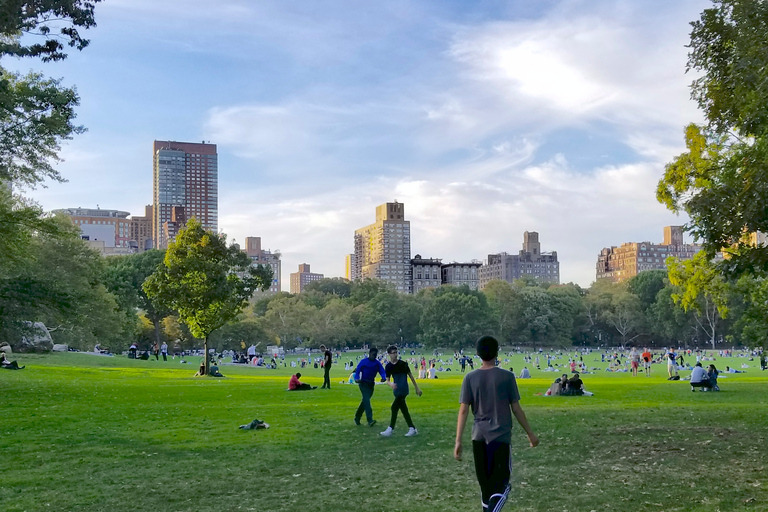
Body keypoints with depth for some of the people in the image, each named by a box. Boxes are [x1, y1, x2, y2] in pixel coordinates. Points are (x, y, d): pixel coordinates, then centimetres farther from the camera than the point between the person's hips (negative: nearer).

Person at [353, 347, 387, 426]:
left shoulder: (377, 363, 6)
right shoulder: (363, 361, -5)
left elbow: (382, 371, -4)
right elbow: (357, 371, -5)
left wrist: (384, 378, -26)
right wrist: (357, 379, -24)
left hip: (371, 384, 5)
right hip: (363, 383, -5)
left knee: (365, 401, 12)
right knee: (366, 399, -19)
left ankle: (357, 418, 27)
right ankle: (370, 420, -29)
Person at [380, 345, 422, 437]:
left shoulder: (402, 364, -7)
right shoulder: (388, 366, 4)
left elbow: (410, 375, 1)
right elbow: (387, 380, 4)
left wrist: (417, 388, 6)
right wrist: (391, 384, -21)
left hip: (403, 390, -6)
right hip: (396, 391, 6)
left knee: (394, 407, -14)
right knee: (403, 409, 8)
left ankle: (390, 429, -12)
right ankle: (412, 429, 16)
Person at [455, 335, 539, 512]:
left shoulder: (470, 378, 1)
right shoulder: (507, 376, -4)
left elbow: (463, 411, -3)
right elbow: (516, 409, -1)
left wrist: (458, 441, -1)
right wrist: (530, 433, 11)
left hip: (479, 437, 3)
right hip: (501, 437, -3)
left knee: (485, 484, 16)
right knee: (501, 483, 1)